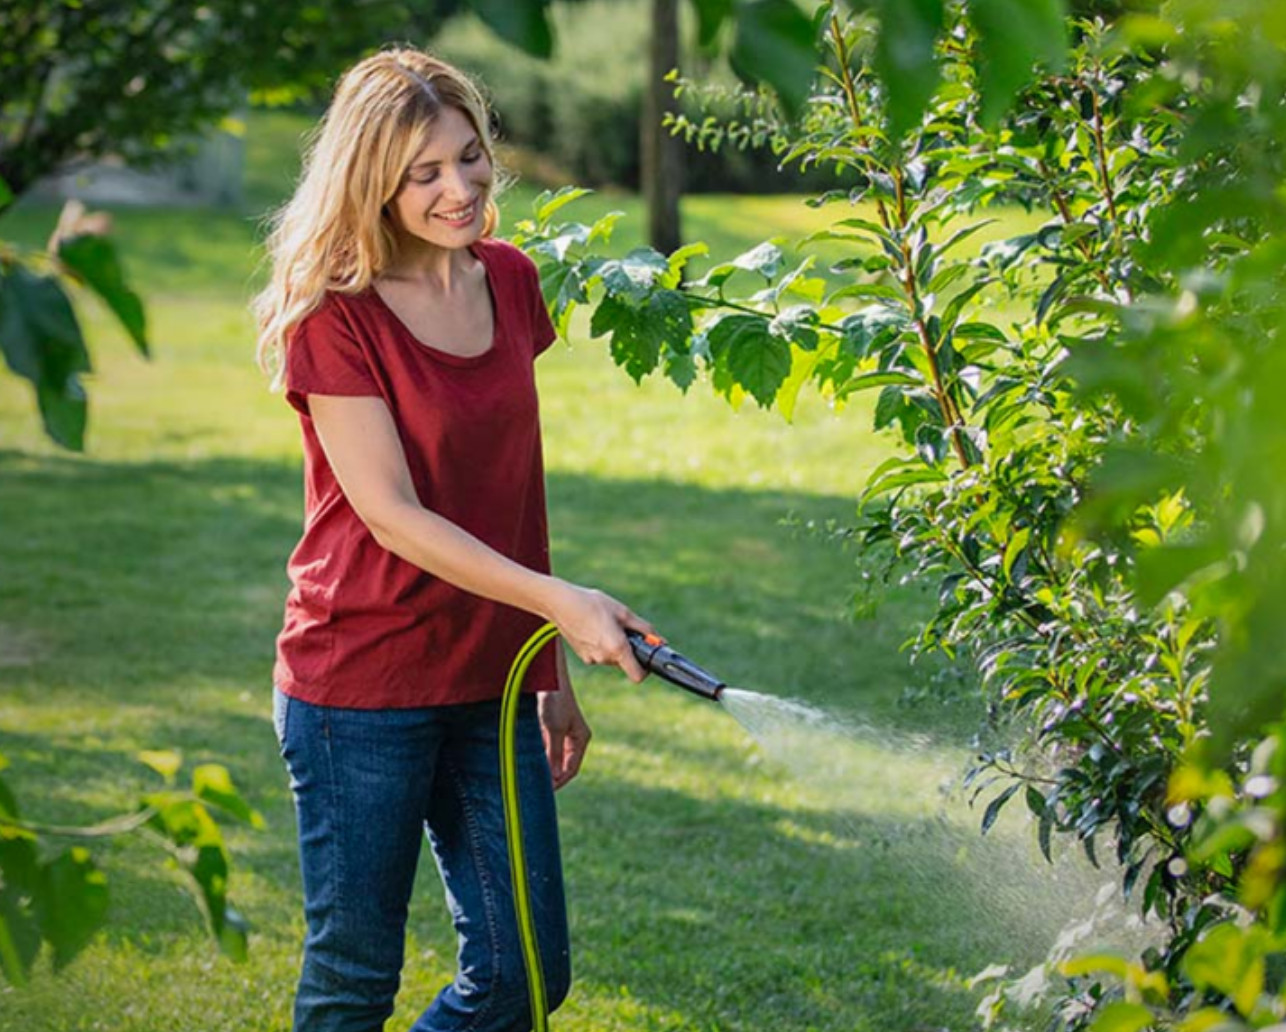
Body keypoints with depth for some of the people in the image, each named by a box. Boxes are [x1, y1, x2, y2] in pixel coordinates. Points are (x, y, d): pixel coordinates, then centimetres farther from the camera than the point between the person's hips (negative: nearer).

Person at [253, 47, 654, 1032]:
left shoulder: (508, 282, 5)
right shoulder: (335, 315, -13)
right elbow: (392, 515, -18)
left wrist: (551, 674, 14)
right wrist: (558, 599, -27)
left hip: (489, 685, 6)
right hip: (360, 690, -6)